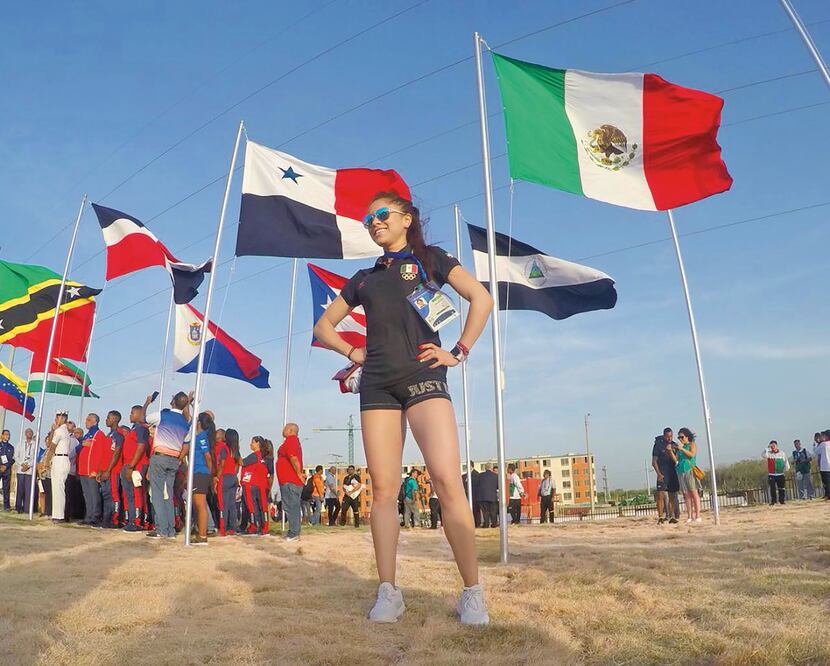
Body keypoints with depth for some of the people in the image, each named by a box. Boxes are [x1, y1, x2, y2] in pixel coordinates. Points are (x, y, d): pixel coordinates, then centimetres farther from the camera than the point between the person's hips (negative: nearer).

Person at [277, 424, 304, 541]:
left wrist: (299, 474, -19)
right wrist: (299, 474, 12)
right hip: (292, 481, 10)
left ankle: (293, 534, -9)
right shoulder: (293, 441, 23)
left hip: (289, 482, -10)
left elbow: (293, 457, -23)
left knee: (290, 507, -9)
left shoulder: (290, 440, -11)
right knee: (293, 507, 12)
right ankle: (294, 533, 17)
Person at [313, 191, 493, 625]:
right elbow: (323, 325, 29)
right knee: (383, 487, -2)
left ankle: (472, 592, -9)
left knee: (447, 479, -16)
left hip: (422, 375, -4)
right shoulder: (364, 278, 23)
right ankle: (388, 593, 4)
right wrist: (351, 352, 12)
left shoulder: (429, 258, 13)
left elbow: (481, 298, 3)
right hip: (377, 383, 4)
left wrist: (459, 352, -3)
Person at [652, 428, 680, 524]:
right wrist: (659, 474, -14)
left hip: (673, 474, 4)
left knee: (672, 496, 8)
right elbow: (654, 462, -4)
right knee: (660, 495, -11)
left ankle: (672, 517, 15)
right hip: (662, 474, -4)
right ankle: (660, 517, -11)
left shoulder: (674, 445, 9)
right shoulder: (658, 445, -3)